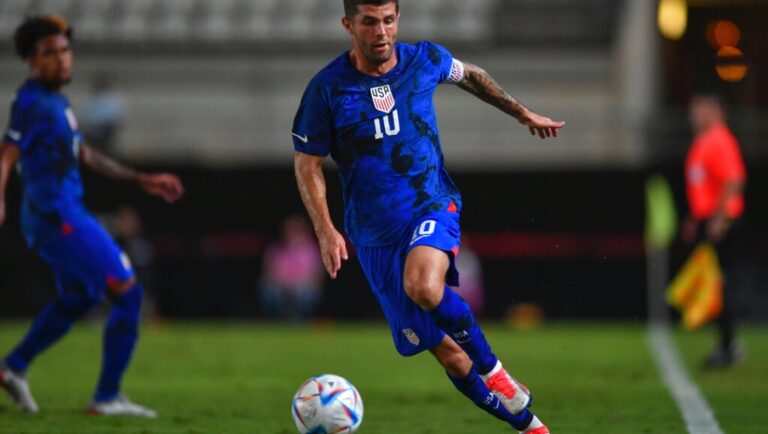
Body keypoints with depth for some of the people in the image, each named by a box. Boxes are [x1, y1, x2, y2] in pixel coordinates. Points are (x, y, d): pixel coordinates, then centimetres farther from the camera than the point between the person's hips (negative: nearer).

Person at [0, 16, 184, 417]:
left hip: (64, 216, 10)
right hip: (58, 216, -10)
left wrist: (142, 180, 29)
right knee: (127, 293, -9)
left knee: (77, 300, 27)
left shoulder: (56, 100, 16)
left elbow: (83, 155, 26)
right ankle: (107, 398, -5)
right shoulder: (33, 102, -14)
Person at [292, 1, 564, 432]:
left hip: (433, 207, -1)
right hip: (376, 233, 1)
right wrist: (326, 231, -11)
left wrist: (524, 114, 24)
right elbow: (308, 163, 0)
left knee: (422, 285, -36)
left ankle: (492, 368, -15)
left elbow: (470, 75, 20)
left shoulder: (424, 59, -3)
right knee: (449, 356, 0)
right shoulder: (327, 89, -8)